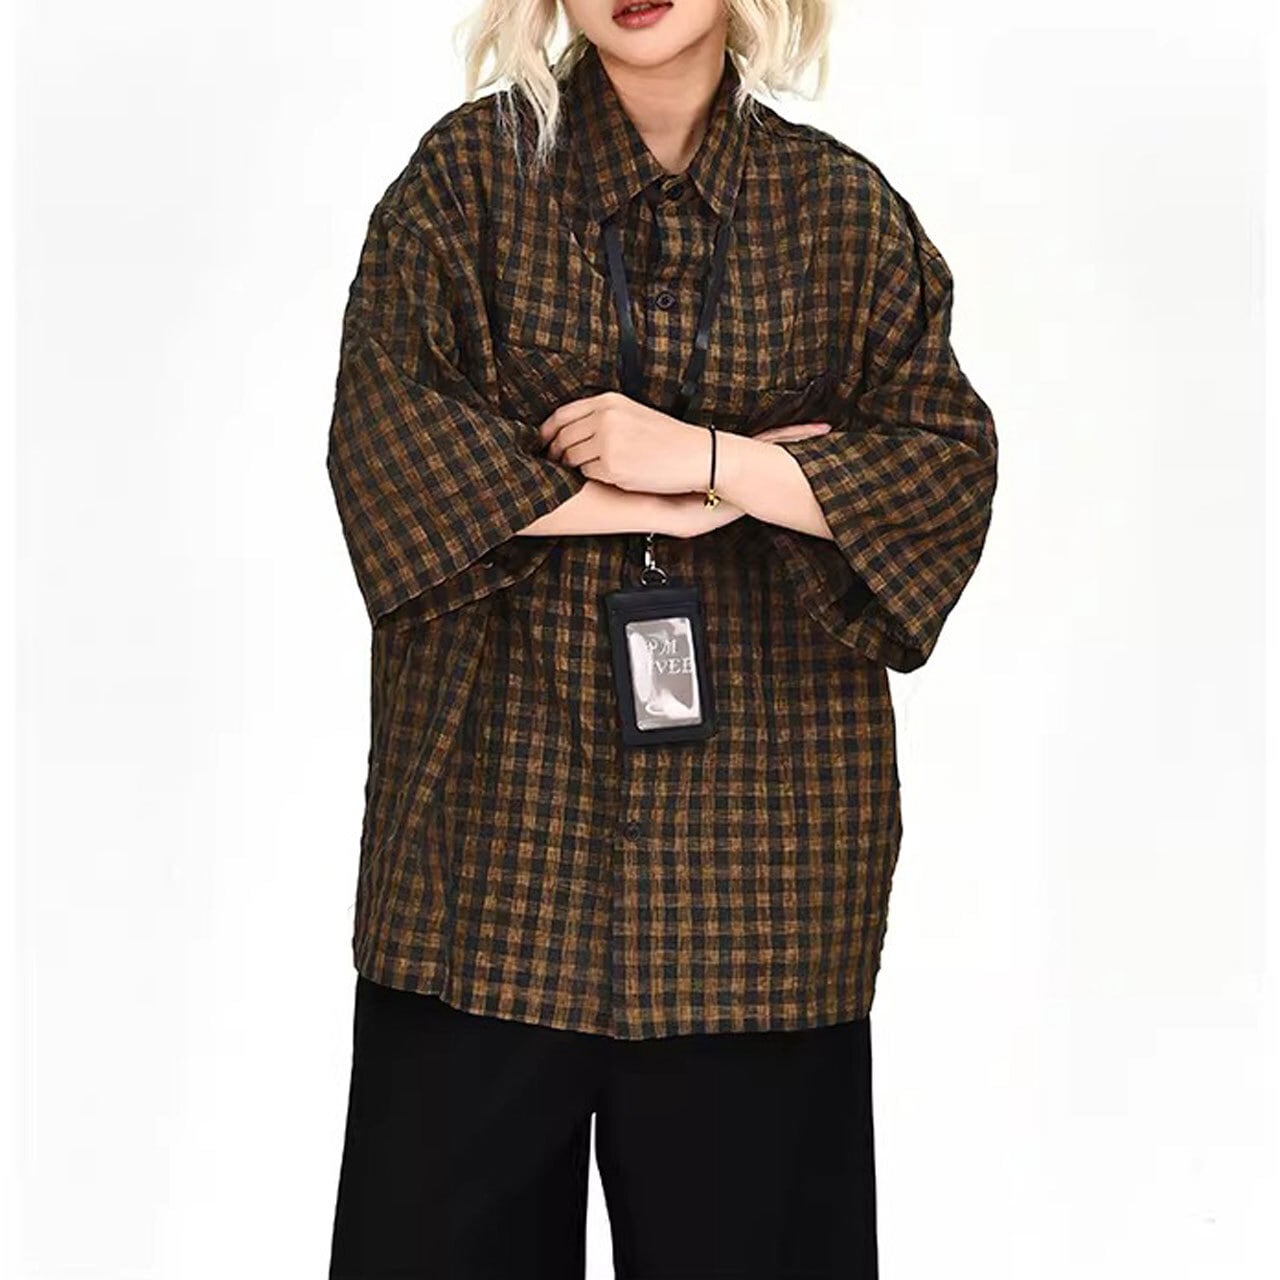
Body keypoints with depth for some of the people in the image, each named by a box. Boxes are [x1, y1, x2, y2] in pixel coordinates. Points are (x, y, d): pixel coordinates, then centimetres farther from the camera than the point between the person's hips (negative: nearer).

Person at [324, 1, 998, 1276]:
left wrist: (704, 455, -14)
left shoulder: (847, 210, 5)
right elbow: (384, 442, -8)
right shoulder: (467, 170, 2)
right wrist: (705, 502, -11)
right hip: (504, 786, -1)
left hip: (756, 802, 1)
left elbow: (953, 465, 0)